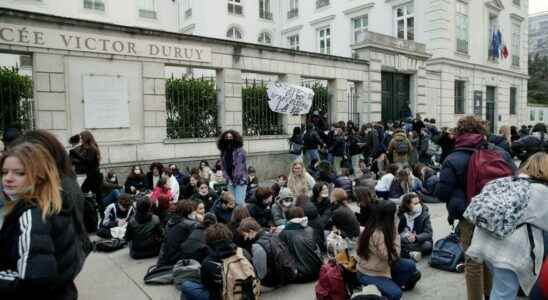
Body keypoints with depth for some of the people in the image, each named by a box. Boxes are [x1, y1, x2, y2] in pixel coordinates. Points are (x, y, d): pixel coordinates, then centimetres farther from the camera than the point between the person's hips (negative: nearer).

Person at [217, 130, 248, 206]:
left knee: (239, 202, -11)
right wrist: (228, 179, -1)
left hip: (240, 180, -5)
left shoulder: (240, 151, -8)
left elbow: (240, 167, -12)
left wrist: (236, 179, -15)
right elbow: (224, 167, 10)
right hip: (230, 181, 5)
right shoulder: (223, 152, 8)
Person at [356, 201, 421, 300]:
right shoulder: (377, 233, -29)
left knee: (410, 265, 4)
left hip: (381, 267, 9)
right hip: (369, 274, -9)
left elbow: (393, 252, 1)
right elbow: (392, 256, -25)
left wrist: (393, 232, -9)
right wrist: (395, 233, -21)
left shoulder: (376, 227, -1)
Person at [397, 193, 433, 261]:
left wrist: (416, 238, -31)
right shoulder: (400, 214, -4)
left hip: (418, 243, 0)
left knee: (428, 245, -30)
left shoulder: (424, 214, -7)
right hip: (402, 242, 1)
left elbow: (428, 233, -13)